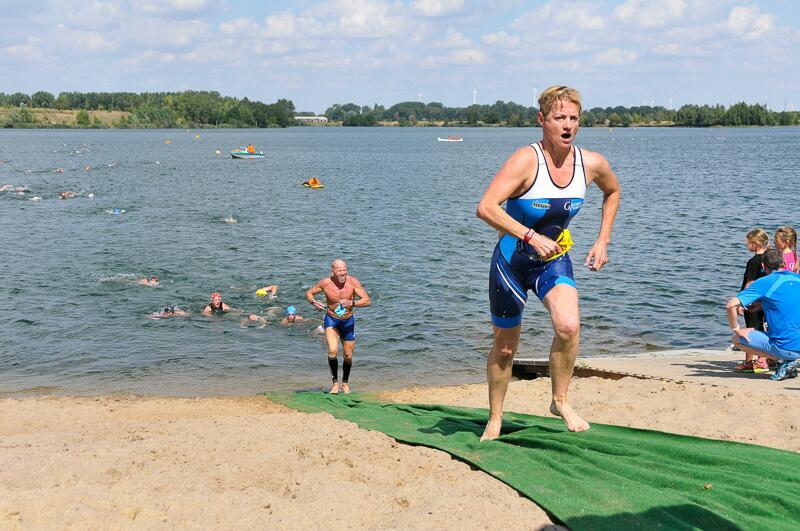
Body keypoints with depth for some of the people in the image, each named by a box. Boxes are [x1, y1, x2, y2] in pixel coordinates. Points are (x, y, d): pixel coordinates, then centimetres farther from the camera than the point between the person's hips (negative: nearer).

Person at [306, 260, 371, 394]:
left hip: (348, 321, 2)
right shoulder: (325, 283, -18)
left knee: (348, 356, 11)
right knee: (332, 351, -23)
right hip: (331, 320, -1)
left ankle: (345, 383, 36)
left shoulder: (353, 282, -20)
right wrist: (313, 302, -24)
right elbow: (309, 293, -2)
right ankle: (335, 382, -4)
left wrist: (351, 303, -38)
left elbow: (367, 301, -22)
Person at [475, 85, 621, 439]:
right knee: (505, 345, 8)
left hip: (553, 259, 3)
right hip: (512, 260, -3)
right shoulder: (527, 160, -23)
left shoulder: (592, 164, -8)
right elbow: (485, 208, -33)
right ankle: (495, 420, 29)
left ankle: (560, 400, -1)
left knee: (569, 325, -25)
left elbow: (613, 192, 16)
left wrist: (603, 242, 9)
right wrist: (532, 237, -38)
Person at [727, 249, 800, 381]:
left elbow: (731, 305, -14)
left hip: (785, 348, -6)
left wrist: (735, 329, 0)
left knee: (738, 338, 8)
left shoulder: (764, 282, -6)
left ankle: (782, 360, -1)